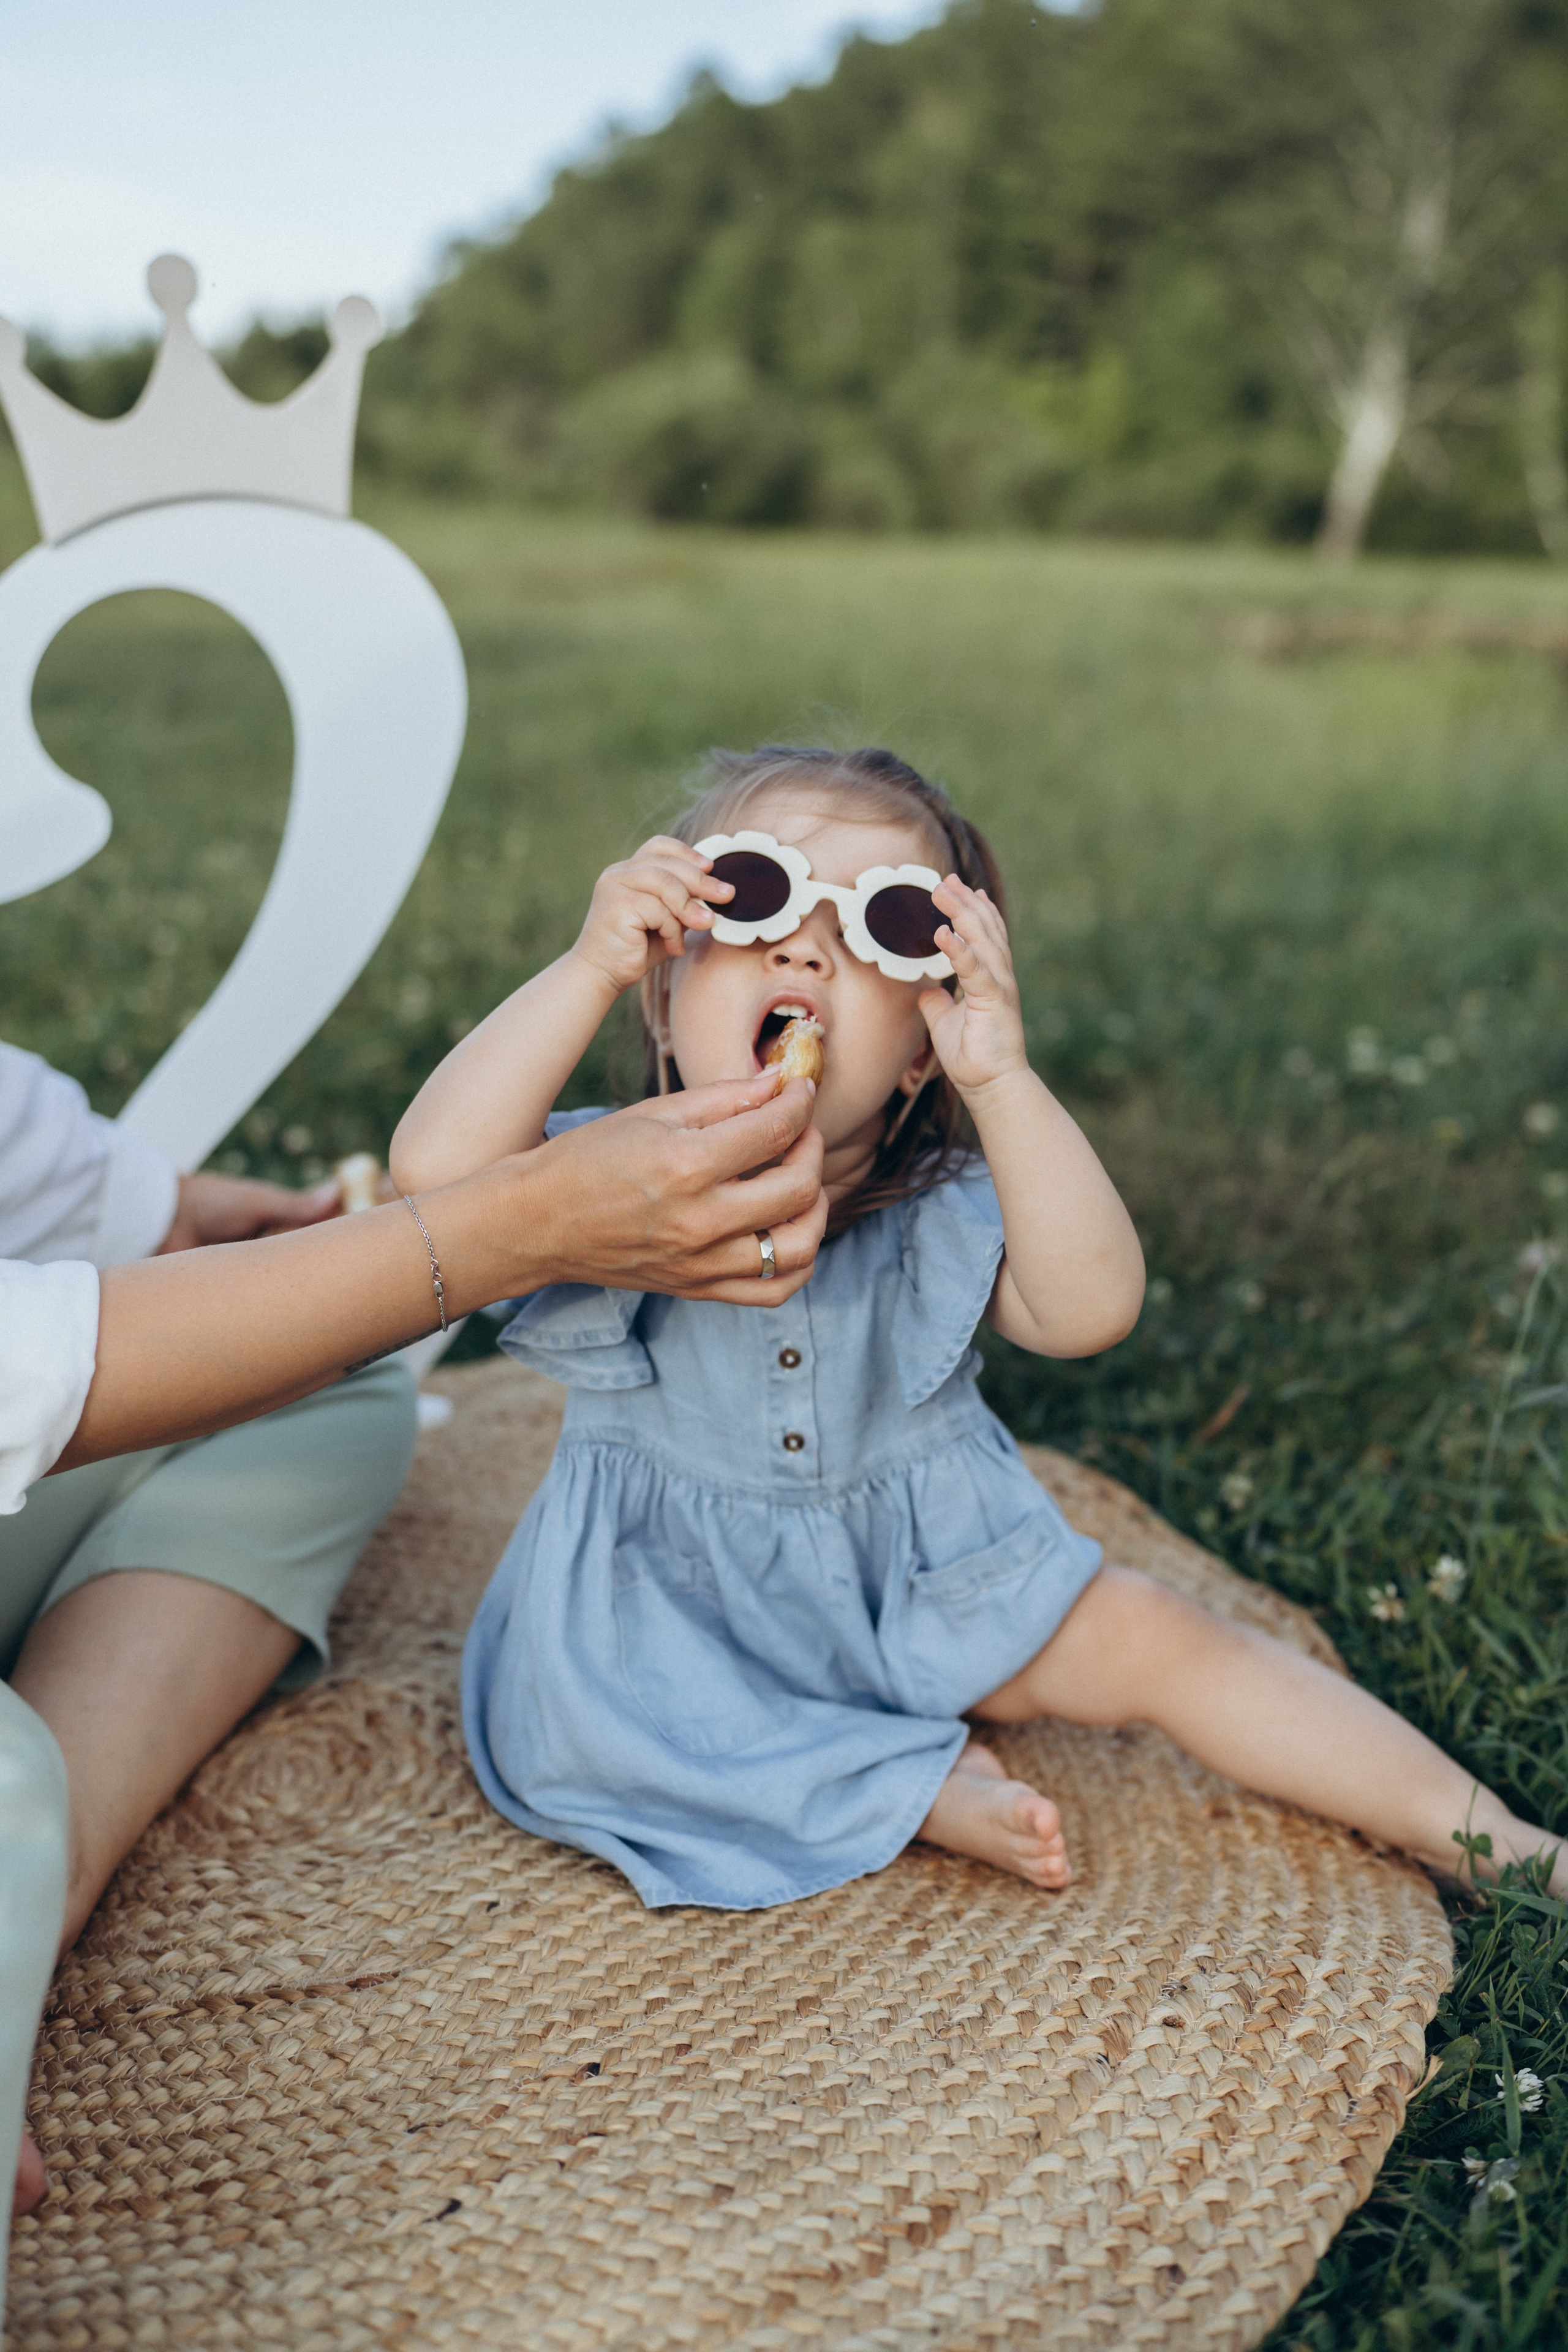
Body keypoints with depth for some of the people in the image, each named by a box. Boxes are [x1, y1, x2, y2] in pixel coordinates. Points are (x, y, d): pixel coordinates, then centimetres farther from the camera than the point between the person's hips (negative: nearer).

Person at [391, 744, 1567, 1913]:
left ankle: (1473, 1830, 7)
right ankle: (920, 1782, -16)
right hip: (678, 1618, 0)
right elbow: (440, 1170, -33)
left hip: (929, 1593, 1)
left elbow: (1090, 1308, -32)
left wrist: (1004, 1080, -40)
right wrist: (588, 971, -38)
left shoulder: (942, 1215, -13)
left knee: (1146, 1635, -9)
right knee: (559, 1716, -27)